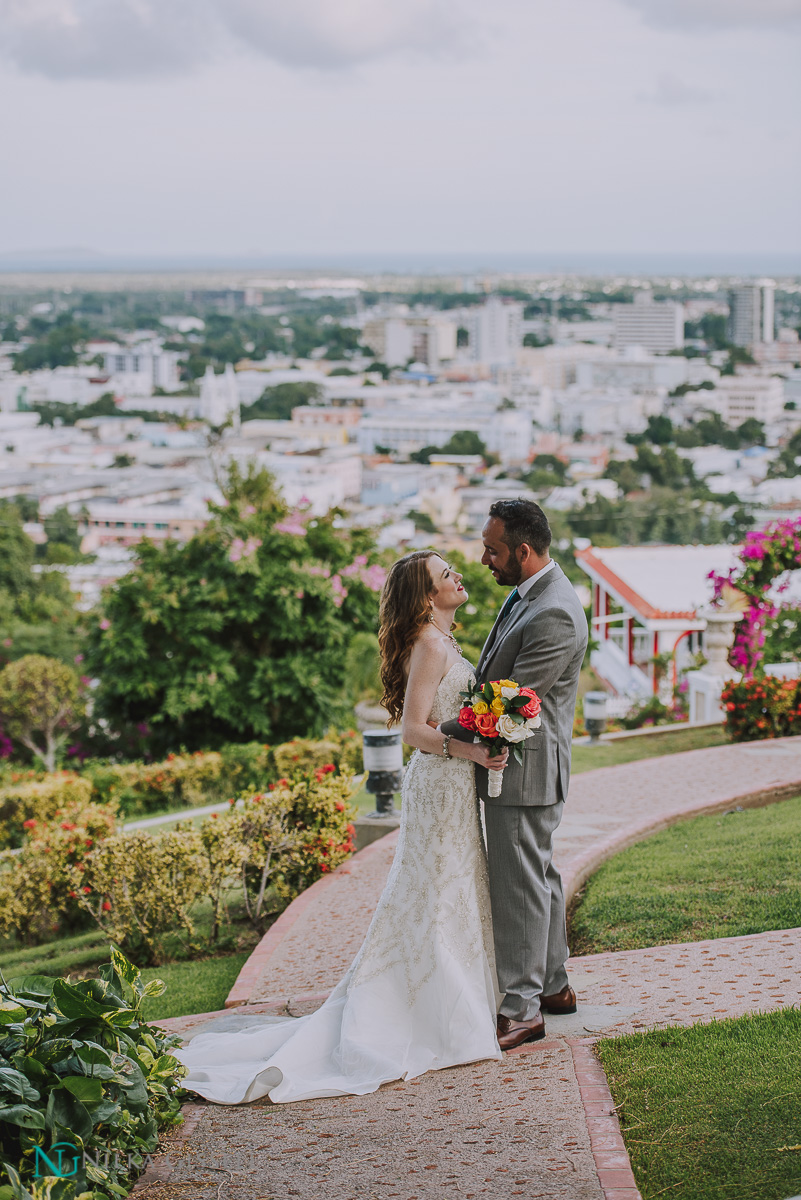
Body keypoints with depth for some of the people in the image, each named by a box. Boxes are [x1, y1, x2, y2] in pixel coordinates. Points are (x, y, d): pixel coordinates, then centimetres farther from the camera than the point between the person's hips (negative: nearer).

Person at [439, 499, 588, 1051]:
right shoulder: (530, 591, 8)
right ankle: (553, 985, 31)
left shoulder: (555, 616, -25)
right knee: (539, 877, 19)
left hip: (525, 768, -10)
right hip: (516, 762, 10)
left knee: (521, 886, -4)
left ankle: (522, 1009, 3)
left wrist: (443, 733, -14)